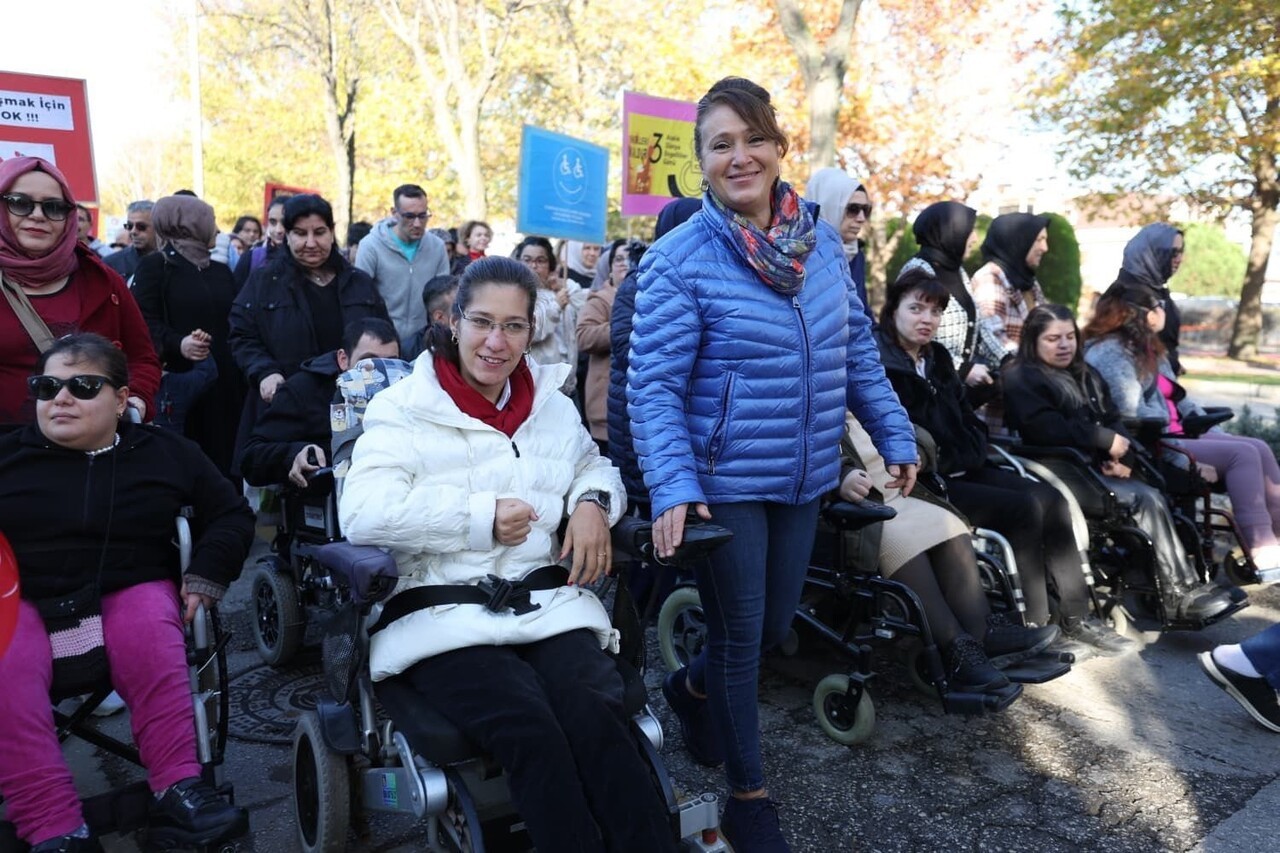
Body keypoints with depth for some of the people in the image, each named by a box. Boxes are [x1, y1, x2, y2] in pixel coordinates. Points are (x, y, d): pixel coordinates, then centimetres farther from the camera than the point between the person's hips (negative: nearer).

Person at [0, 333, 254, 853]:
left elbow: (231, 515, 14)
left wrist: (204, 579, -1)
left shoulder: (164, 452, 10)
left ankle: (178, 791, -30)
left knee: (150, 647, -33)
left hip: (130, 590, 0)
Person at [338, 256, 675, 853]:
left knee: (597, 713, -28)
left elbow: (595, 466, 31)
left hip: (547, 598, 4)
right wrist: (481, 517, -13)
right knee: (531, 729, -31)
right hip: (441, 608, -3)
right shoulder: (404, 409, 1)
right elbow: (362, 514, -13)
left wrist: (593, 502, 6)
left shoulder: (552, 403, 16)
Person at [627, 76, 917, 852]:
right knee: (740, 637, 6)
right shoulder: (678, 260, -16)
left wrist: (895, 435, 10)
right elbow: (653, 387, -18)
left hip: (805, 476, 6)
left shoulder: (822, 240, 2)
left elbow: (858, 349, 11)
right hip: (723, 482, -6)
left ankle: (694, 688, 50)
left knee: (777, 625, 18)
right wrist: (673, 488, -28)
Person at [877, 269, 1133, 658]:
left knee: (1050, 498, -6)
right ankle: (1035, 628, -11)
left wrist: (975, 453, 6)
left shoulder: (936, 357, 16)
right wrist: (946, 463, -15)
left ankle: (1076, 618, -2)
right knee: (1023, 507, -21)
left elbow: (965, 417, 24)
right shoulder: (882, 364, -10)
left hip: (963, 469, 9)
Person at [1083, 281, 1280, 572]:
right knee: (1242, 455, -18)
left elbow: (1177, 398, 20)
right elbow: (1135, 417, -22)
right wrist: (1186, 462, -22)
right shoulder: (1111, 352, -14)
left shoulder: (1145, 347, 17)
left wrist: (1214, 431, 8)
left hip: (1175, 434, 10)